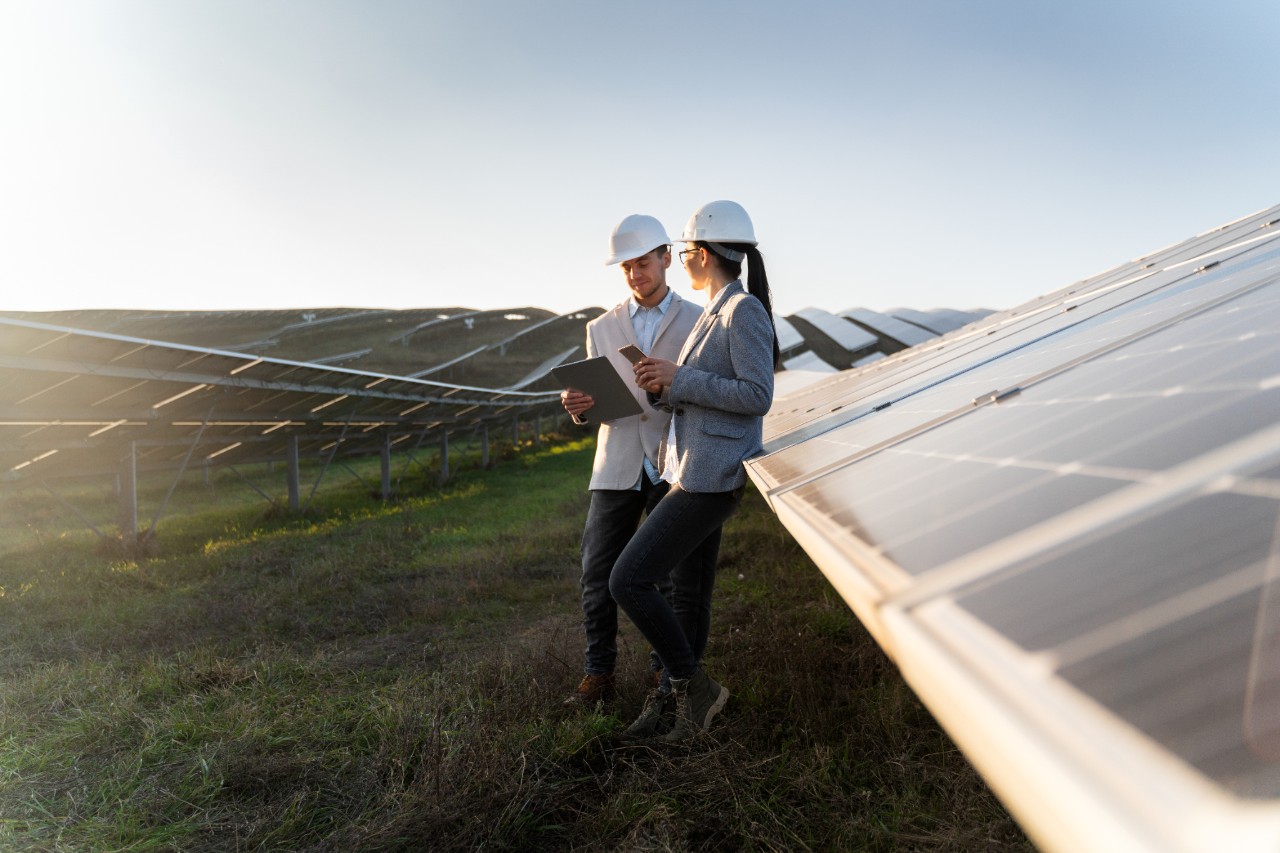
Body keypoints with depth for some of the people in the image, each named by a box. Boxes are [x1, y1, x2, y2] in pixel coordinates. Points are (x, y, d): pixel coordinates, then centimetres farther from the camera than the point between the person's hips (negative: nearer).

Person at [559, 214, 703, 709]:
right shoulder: (602, 328, 11)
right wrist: (577, 404, -13)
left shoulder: (699, 322, 4)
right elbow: (595, 404, 11)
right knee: (598, 574, 1)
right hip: (617, 467, 2)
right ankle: (598, 676, 14)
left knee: (673, 575, 4)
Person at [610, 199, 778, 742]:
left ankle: (696, 688, 6)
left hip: (712, 478, -10)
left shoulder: (745, 310, -13)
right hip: (694, 471, 10)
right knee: (687, 595, 14)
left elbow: (757, 396, -19)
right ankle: (677, 704, 26)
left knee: (628, 582, -10)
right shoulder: (716, 315, 16)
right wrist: (663, 387, 0)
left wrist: (680, 378, -16)